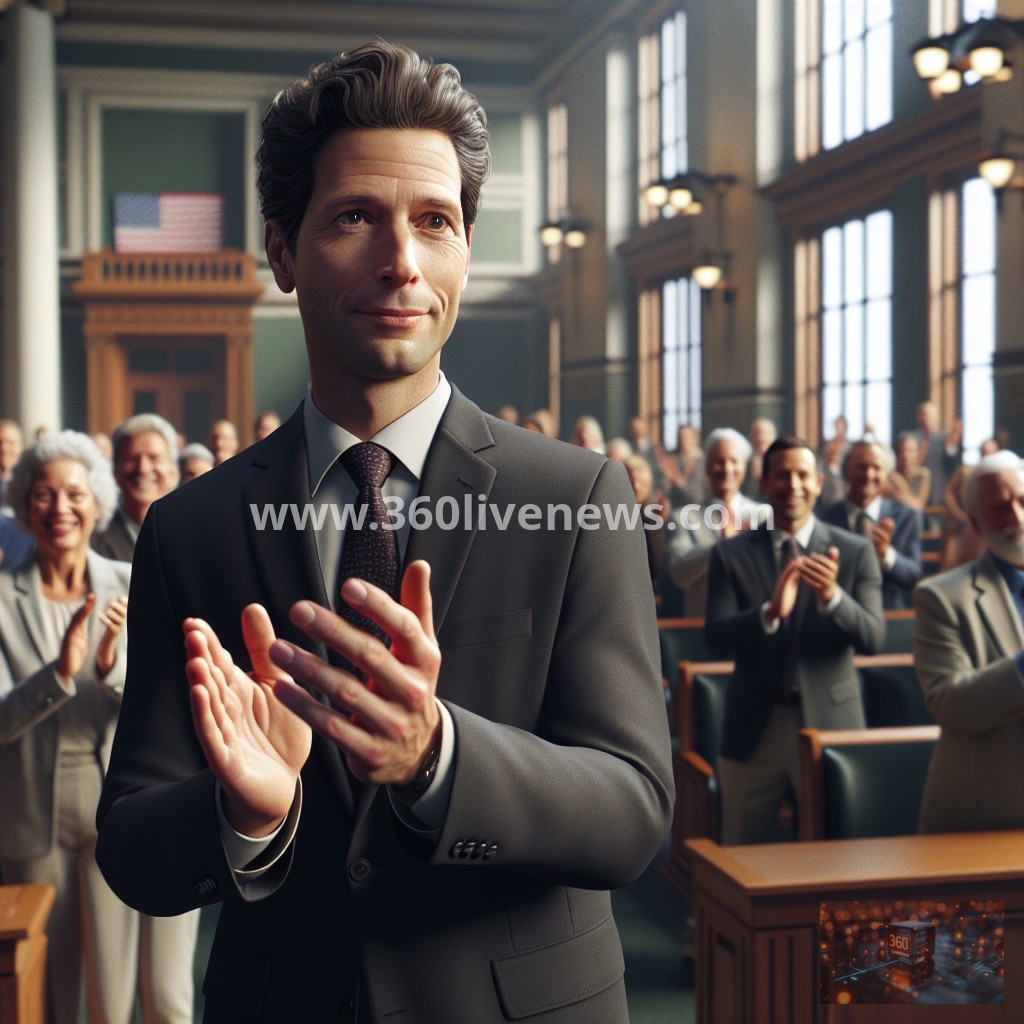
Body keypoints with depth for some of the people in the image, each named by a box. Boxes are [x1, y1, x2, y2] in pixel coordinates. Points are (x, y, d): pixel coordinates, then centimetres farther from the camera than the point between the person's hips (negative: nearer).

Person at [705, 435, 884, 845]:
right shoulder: (730, 554, 0)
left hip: (830, 724, 0)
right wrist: (770, 612, -29)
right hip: (752, 729, 1)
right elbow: (716, 638, -10)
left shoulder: (855, 552, 0)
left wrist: (832, 596, -27)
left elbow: (873, 639, -8)